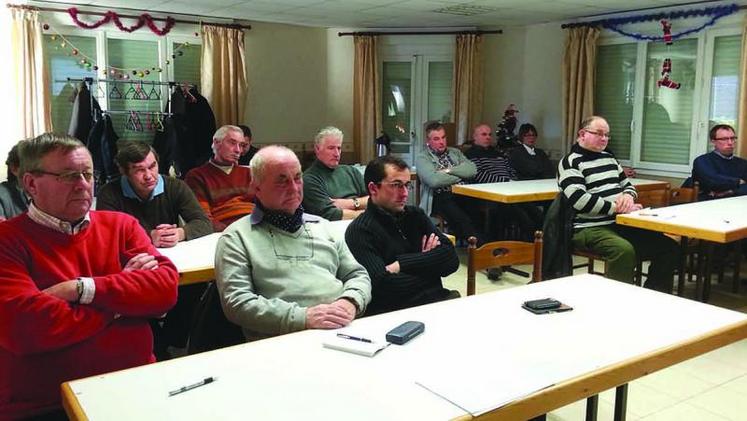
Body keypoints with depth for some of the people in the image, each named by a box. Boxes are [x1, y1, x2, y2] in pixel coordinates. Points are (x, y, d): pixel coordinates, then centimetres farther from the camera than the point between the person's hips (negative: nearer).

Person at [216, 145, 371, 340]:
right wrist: (302, 317, -15)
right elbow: (236, 302, -5)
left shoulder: (322, 226, 21)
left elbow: (357, 275, 22)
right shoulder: (237, 237, 5)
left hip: (344, 331, 5)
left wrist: (351, 302, -2)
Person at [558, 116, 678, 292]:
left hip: (620, 224, 8)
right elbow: (579, 200, -18)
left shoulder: (608, 157, 22)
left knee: (669, 247, -6)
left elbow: (627, 185, 28)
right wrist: (617, 208, -17)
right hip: (590, 228, -8)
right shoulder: (571, 162, -4)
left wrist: (628, 195, 2)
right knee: (624, 250, -36)